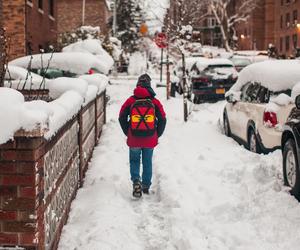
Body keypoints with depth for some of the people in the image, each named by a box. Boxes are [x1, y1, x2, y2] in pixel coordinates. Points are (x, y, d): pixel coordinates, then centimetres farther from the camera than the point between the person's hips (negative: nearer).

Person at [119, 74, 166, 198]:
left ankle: (136, 181, -10)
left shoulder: (130, 101, -4)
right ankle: (146, 187, 20)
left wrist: (128, 133, 12)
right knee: (147, 163, 14)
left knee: (134, 161, 14)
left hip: (134, 140, -1)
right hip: (150, 140, 1)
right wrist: (157, 134, 11)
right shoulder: (155, 102, -3)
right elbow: (162, 120, -1)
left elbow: (122, 118, 0)